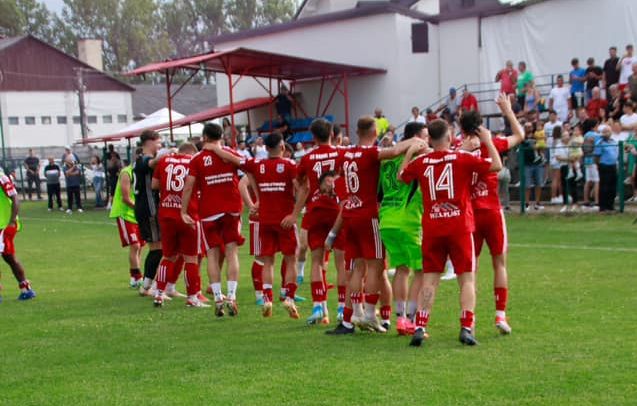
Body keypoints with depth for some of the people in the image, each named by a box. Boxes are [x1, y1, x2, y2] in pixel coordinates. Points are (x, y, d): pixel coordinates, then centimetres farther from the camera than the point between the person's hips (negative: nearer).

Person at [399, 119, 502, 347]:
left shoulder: (420, 162, 2)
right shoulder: (462, 159, -6)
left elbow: (401, 176, 21)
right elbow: (496, 166, -2)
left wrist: (409, 154, 32)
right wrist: (487, 141, 9)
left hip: (431, 228, 3)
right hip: (460, 227, -3)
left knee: (429, 279, 7)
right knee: (467, 278, 3)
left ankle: (420, 327, 0)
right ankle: (466, 328, -6)